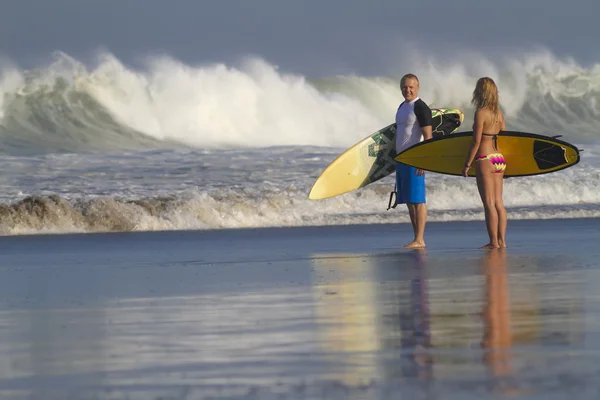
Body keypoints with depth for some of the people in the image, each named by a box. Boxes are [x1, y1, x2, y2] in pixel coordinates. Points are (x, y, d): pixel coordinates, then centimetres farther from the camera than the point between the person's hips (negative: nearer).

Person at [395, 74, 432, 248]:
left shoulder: (421, 108, -10)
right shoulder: (402, 107, 18)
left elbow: (428, 136, -15)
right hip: (402, 159, 9)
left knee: (417, 199, -9)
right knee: (409, 201, 8)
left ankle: (419, 240, -10)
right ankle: (418, 239, 10)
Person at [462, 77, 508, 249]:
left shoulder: (481, 112, -11)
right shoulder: (498, 112, 10)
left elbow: (476, 141, -14)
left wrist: (467, 164, -9)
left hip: (485, 159, -7)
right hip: (499, 159, 7)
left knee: (489, 203, -5)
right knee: (498, 202, 9)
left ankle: (494, 242, -5)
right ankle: (502, 240, 9)